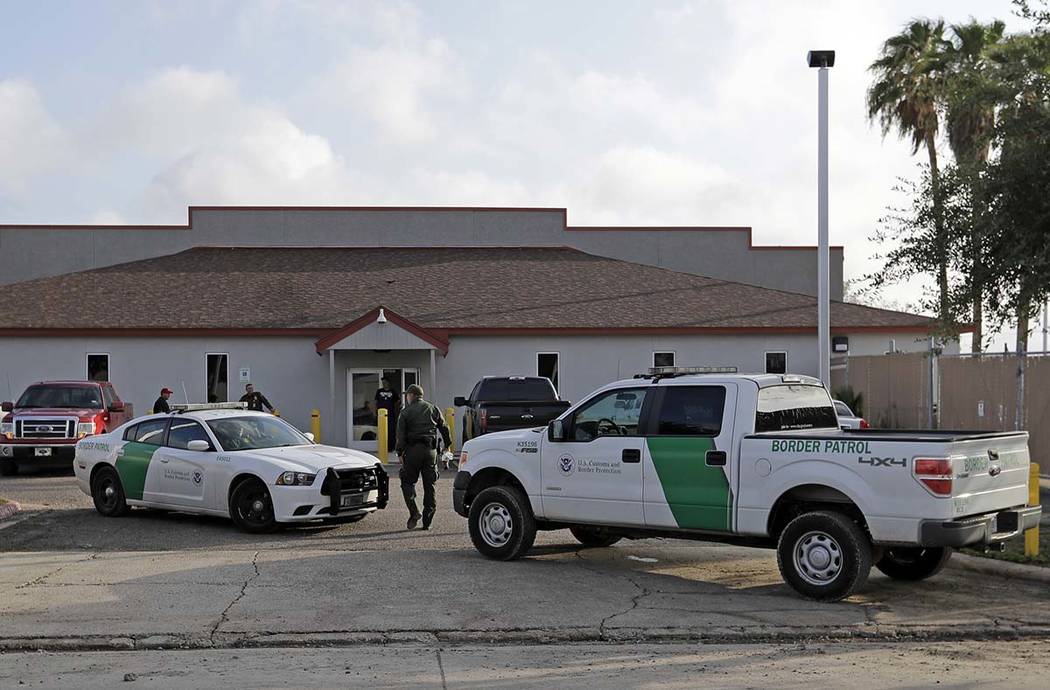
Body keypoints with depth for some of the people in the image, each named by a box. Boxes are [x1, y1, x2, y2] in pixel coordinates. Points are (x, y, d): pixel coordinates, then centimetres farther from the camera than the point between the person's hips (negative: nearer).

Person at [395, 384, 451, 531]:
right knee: (429, 485, 6)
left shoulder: (405, 412, 1)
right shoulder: (433, 409, 13)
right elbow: (444, 429, 12)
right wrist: (447, 445, 17)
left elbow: (401, 435, -5)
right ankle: (427, 522, 6)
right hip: (431, 450, 3)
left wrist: (400, 453, -3)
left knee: (407, 481, 8)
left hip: (413, 450, -3)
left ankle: (414, 512, -10)